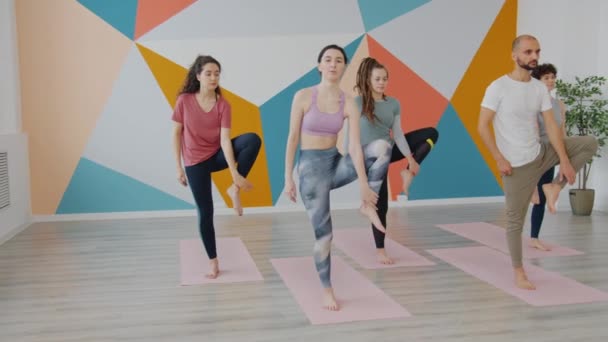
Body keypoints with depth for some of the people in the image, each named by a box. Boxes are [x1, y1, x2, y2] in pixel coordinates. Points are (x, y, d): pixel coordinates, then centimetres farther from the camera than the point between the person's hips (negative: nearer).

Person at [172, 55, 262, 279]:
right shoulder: (184, 100, -12)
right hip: (195, 162, -1)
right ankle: (213, 261, 17)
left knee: (253, 140, -26)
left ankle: (234, 189, -13)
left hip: (217, 155, 1)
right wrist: (178, 167, -7)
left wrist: (235, 173, -27)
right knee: (205, 212, 0)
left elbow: (225, 140, -17)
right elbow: (176, 134, -5)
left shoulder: (223, 105, -10)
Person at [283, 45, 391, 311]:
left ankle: (368, 205, -6)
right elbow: (293, 138, -6)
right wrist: (288, 178, -8)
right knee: (322, 231, -3)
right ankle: (327, 291, 15)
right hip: (311, 165, -3)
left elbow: (354, 146, -9)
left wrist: (363, 184, -17)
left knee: (382, 147, -22)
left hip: (336, 163, 3)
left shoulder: (349, 103, -3)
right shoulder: (303, 96, -9)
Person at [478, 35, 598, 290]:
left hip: (542, 154, 6)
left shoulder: (540, 88, 2)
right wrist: (499, 159, -18)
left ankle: (554, 187, 3)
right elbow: (482, 127, -15)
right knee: (515, 220, 1)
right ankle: (518, 273, 16)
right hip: (516, 165, -6)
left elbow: (551, 126, -1)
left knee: (589, 144, 0)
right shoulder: (498, 87, -14)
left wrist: (564, 160, -9)